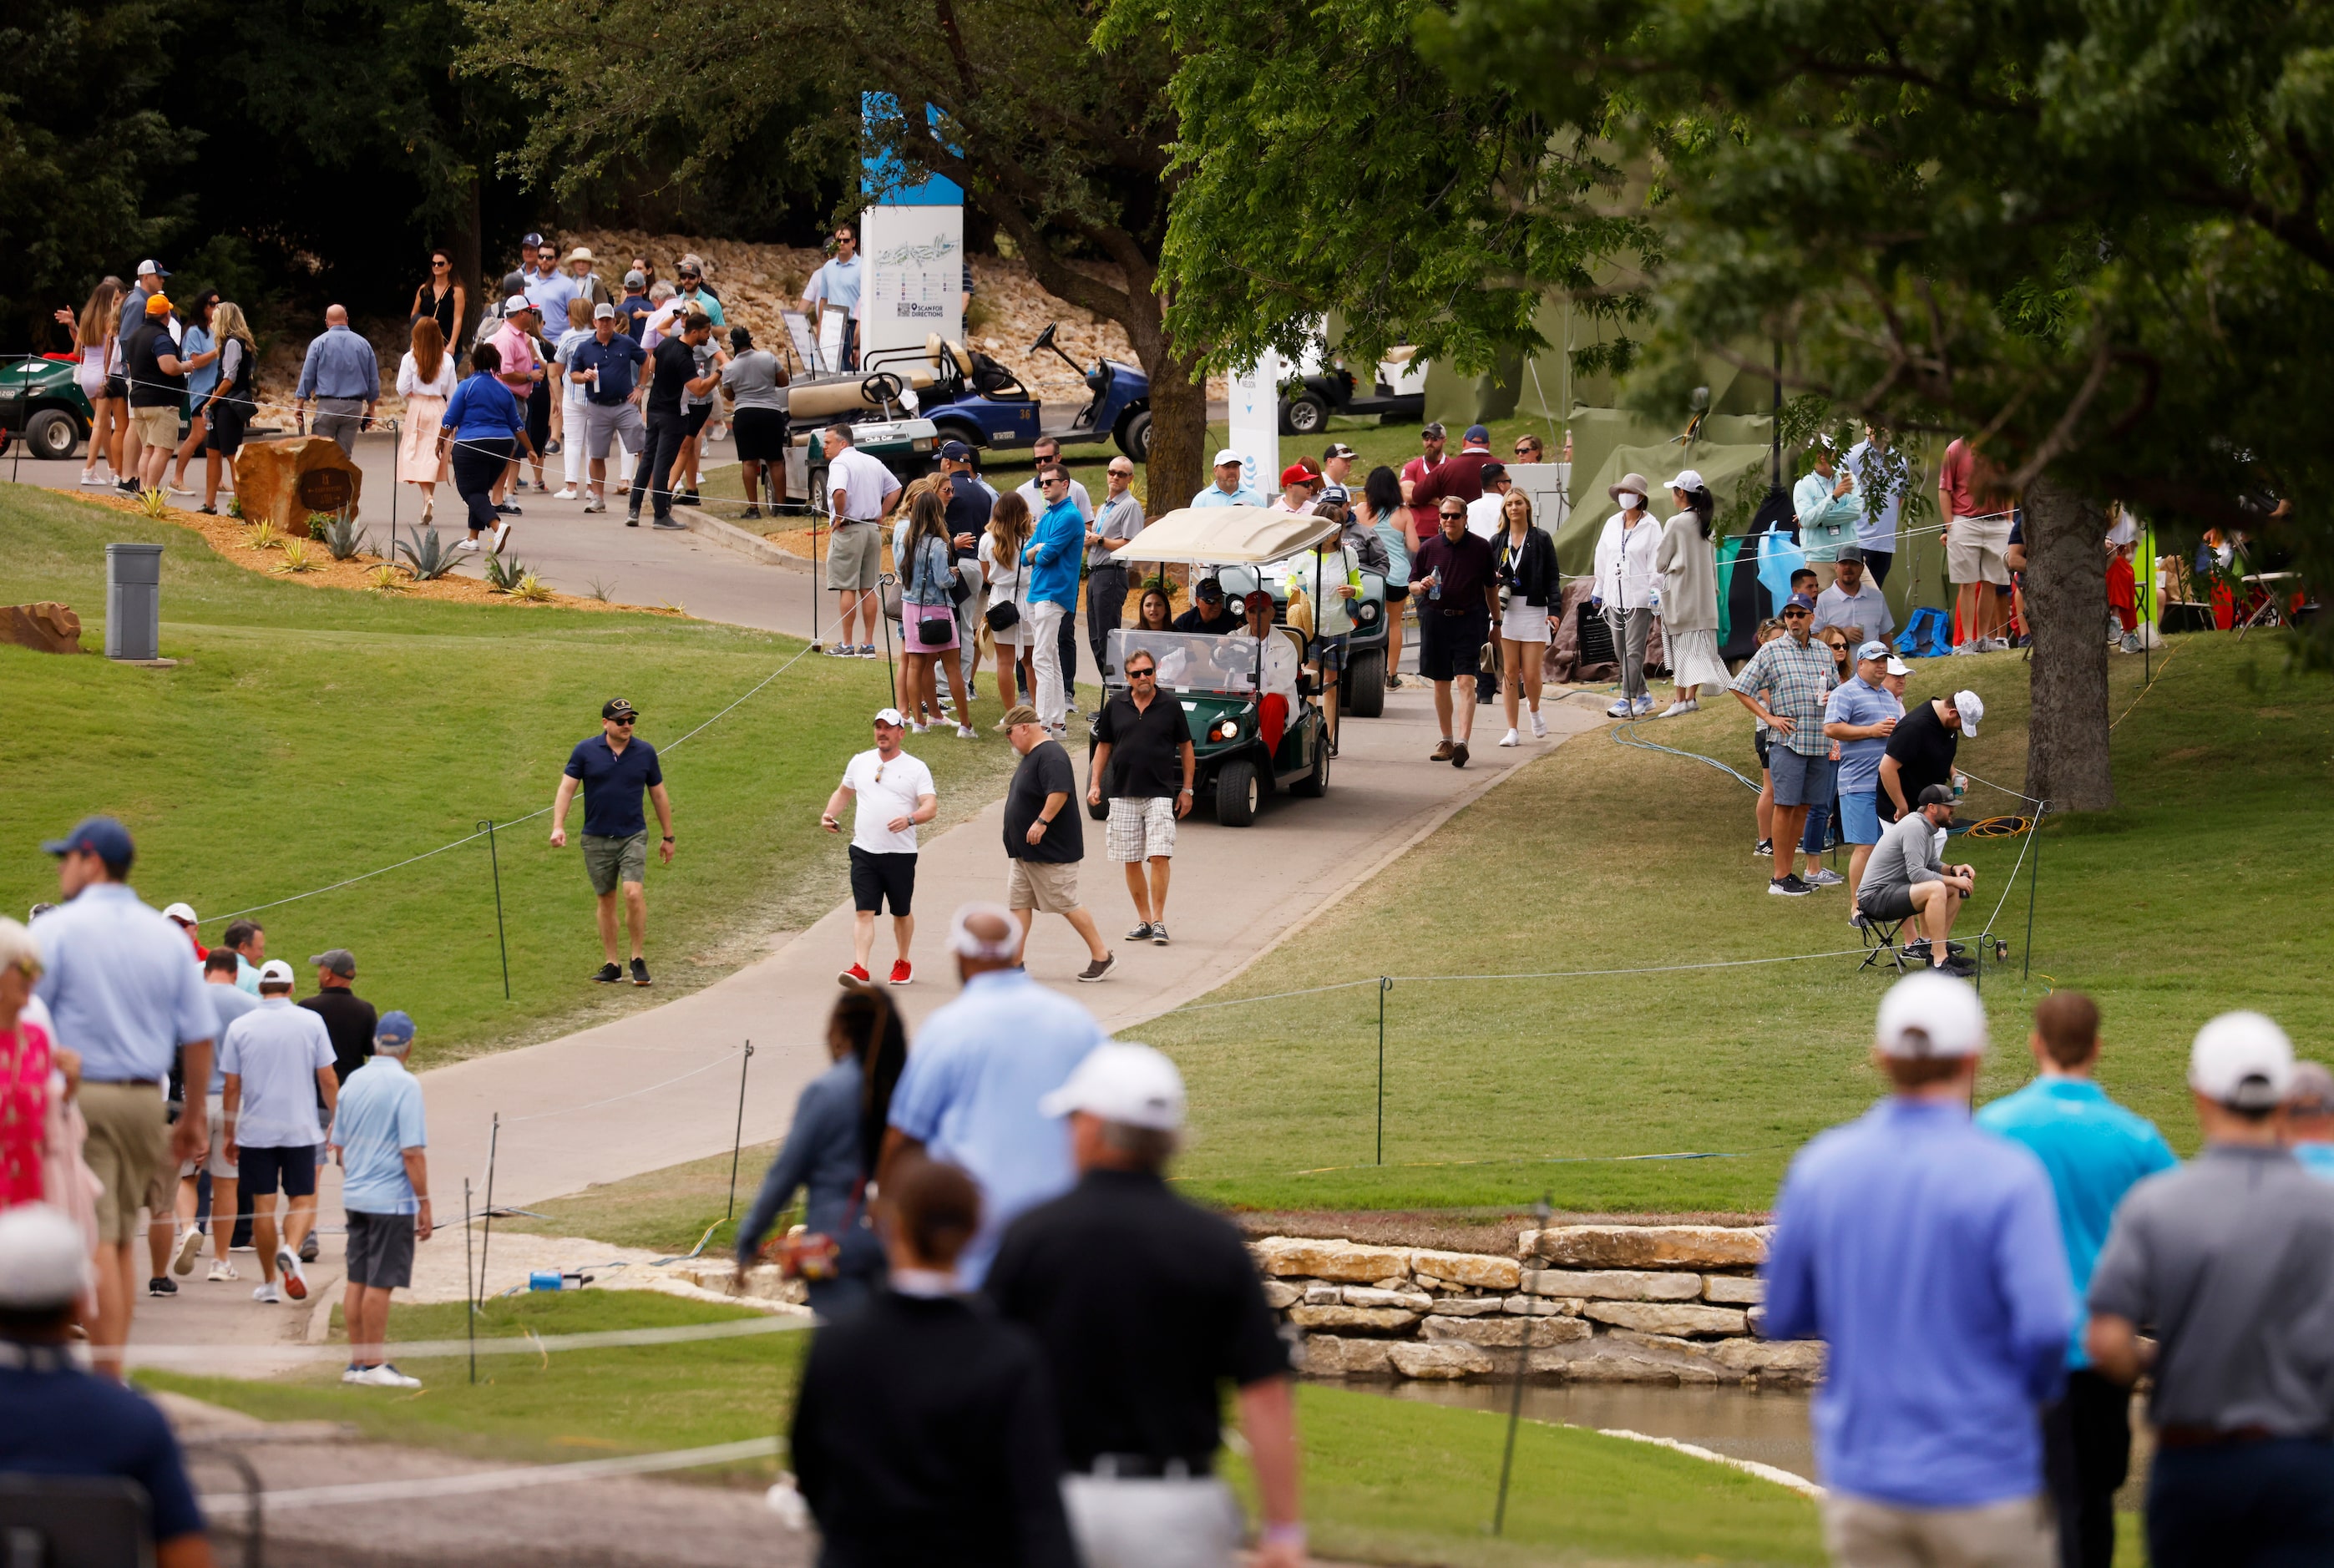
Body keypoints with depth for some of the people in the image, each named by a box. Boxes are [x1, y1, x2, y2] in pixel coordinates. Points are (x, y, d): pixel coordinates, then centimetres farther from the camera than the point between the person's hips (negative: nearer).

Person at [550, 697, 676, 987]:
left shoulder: (645, 752, 2)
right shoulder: (585, 751, -1)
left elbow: (659, 795, 12)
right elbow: (566, 788, -2)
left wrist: (668, 836, 16)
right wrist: (558, 826, -15)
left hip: (633, 836, -1)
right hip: (596, 840, 1)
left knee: (634, 893, -16)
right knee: (606, 901, 8)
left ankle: (638, 959, -3)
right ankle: (611, 965, 17)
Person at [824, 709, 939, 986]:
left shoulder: (916, 768, -1)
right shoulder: (860, 763, 11)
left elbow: (931, 807, -10)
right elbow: (843, 793, 26)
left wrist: (909, 819, -30)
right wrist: (829, 814, 6)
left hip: (900, 854, -2)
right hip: (864, 851, 2)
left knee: (902, 912, 13)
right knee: (864, 912, -9)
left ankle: (903, 963, 31)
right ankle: (859, 968, -16)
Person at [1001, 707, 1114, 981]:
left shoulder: (1050, 756, -20)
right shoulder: (1031, 756, 13)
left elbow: (1059, 792, -33)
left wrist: (1042, 821, -35)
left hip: (1051, 852, -11)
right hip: (1024, 851, 11)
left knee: (1067, 904, -3)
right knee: (1018, 903, 6)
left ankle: (1102, 956, 7)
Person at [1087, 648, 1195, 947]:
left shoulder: (1170, 707, 1)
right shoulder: (1116, 706, 5)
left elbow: (1186, 748, 9)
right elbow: (1103, 746, 13)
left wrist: (1187, 789, 6)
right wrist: (1095, 784, 5)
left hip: (1160, 793, -3)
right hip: (1123, 794, 3)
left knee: (1159, 857, -11)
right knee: (1131, 861, 4)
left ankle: (1159, 922, -5)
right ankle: (1144, 921, 14)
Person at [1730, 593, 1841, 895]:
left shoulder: (1824, 652, 13)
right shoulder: (1771, 651, -1)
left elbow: (1836, 687, 26)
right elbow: (1741, 689, 0)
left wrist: (1833, 697, 2)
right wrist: (1768, 717, -8)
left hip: (1819, 742, 5)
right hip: (1787, 740, -5)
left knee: (1804, 806, 7)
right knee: (1785, 805, -6)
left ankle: (1789, 870, 15)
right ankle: (1779, 877, -3)